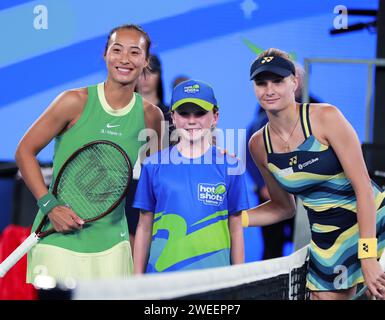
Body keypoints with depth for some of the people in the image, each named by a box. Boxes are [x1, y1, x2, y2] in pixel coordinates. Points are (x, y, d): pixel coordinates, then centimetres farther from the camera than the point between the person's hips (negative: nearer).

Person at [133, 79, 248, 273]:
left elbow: (236, 230, 7)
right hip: (161, 271, 0)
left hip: (214, 276, 0)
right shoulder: (154, 164, 5)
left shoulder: (228, 165, 3)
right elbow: (144, 228, 8)